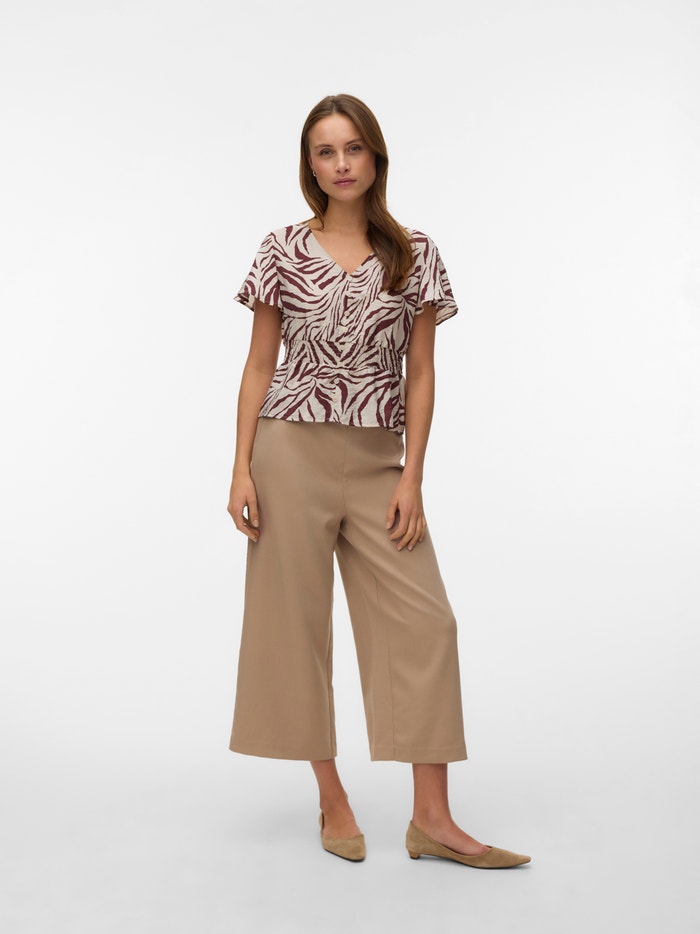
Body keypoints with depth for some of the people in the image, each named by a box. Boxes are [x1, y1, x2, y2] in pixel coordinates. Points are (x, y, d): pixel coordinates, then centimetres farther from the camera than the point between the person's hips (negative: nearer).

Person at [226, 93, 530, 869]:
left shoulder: (414, 255, 5)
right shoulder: (282, 252, 3)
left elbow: (420, 375, 4)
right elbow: (259, 365, 4)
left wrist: (411, 478, -4)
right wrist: (242, 470, -4)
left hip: (378, 461, 2)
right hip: (293, 452, -1)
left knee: (422, 622, -4)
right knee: (296, 620, 3)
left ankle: (432, 819, 5)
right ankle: (331, 799, 19)